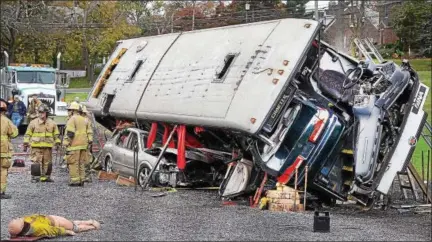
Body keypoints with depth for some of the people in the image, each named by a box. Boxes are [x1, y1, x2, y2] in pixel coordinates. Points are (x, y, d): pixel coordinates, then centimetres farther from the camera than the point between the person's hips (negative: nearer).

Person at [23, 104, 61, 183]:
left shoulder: (52, 123, 7)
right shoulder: (33, 122, 2)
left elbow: (56, 134, 14)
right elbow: (28, 134, 5)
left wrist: (57, 143, 8)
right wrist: (26, 143, 1)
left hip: (48, 146, 3)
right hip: (36, 146, -3)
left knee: (47, 163, 7)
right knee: (36, 162, -7)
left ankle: (45, 177, 16)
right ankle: (34, 177, -1)